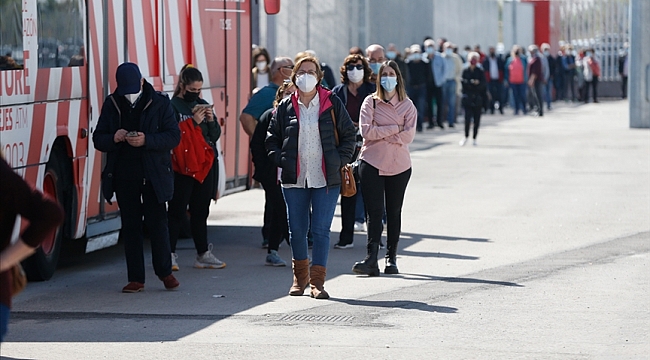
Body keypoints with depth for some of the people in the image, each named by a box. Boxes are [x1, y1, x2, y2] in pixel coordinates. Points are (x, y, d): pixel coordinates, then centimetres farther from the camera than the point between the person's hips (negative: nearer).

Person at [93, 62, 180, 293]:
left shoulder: (160, 103, -1)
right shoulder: (112, 105, 6)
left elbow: (174, 136, -7)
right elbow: (98, 139, 7)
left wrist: (146, 140, -22)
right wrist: (113, 139, -16)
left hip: (154, 176, -2)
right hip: (124, 176, 3)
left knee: (157, 223, -1)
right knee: (130, 226, 5)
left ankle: (165, 272, 16)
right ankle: (135, 278, 10)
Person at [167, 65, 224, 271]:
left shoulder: (202, 105, 14)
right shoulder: (172, 107, -7)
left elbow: (215, 136, 14)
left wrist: (211, 120, -5)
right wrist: (194, 122, -20)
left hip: (204, 166, 6)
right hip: (182, 167, -6)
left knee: (200, 211, 12)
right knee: (177, 211, -5)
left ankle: (203, 254, 17)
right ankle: (170, 254, -2)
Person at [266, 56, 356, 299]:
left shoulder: (332, 104, 2)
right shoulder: (285, 107, 5)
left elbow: (348, 135, 7)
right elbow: (272, 138, 11)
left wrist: (339, 161, -3)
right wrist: (281, 160, -3)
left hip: (326, 179, -2)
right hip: (294, 179, 2)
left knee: (321, 230, -5)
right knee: (296, 230, 8)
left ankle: (317, 281, -1)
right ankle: (300, 277, 23)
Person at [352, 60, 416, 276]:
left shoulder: (407, 105, 4)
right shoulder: (370, 102, 2)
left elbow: (408, 136, -7)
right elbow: (366, 131, -10)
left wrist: (380, 133, -10)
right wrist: (394, 129, -11)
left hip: (399, 166, 1)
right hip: (372, 163, -1)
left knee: (394, 212, 8)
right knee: (374, 212, -7)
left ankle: (391, 258, 15)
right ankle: (371, 259, -13)